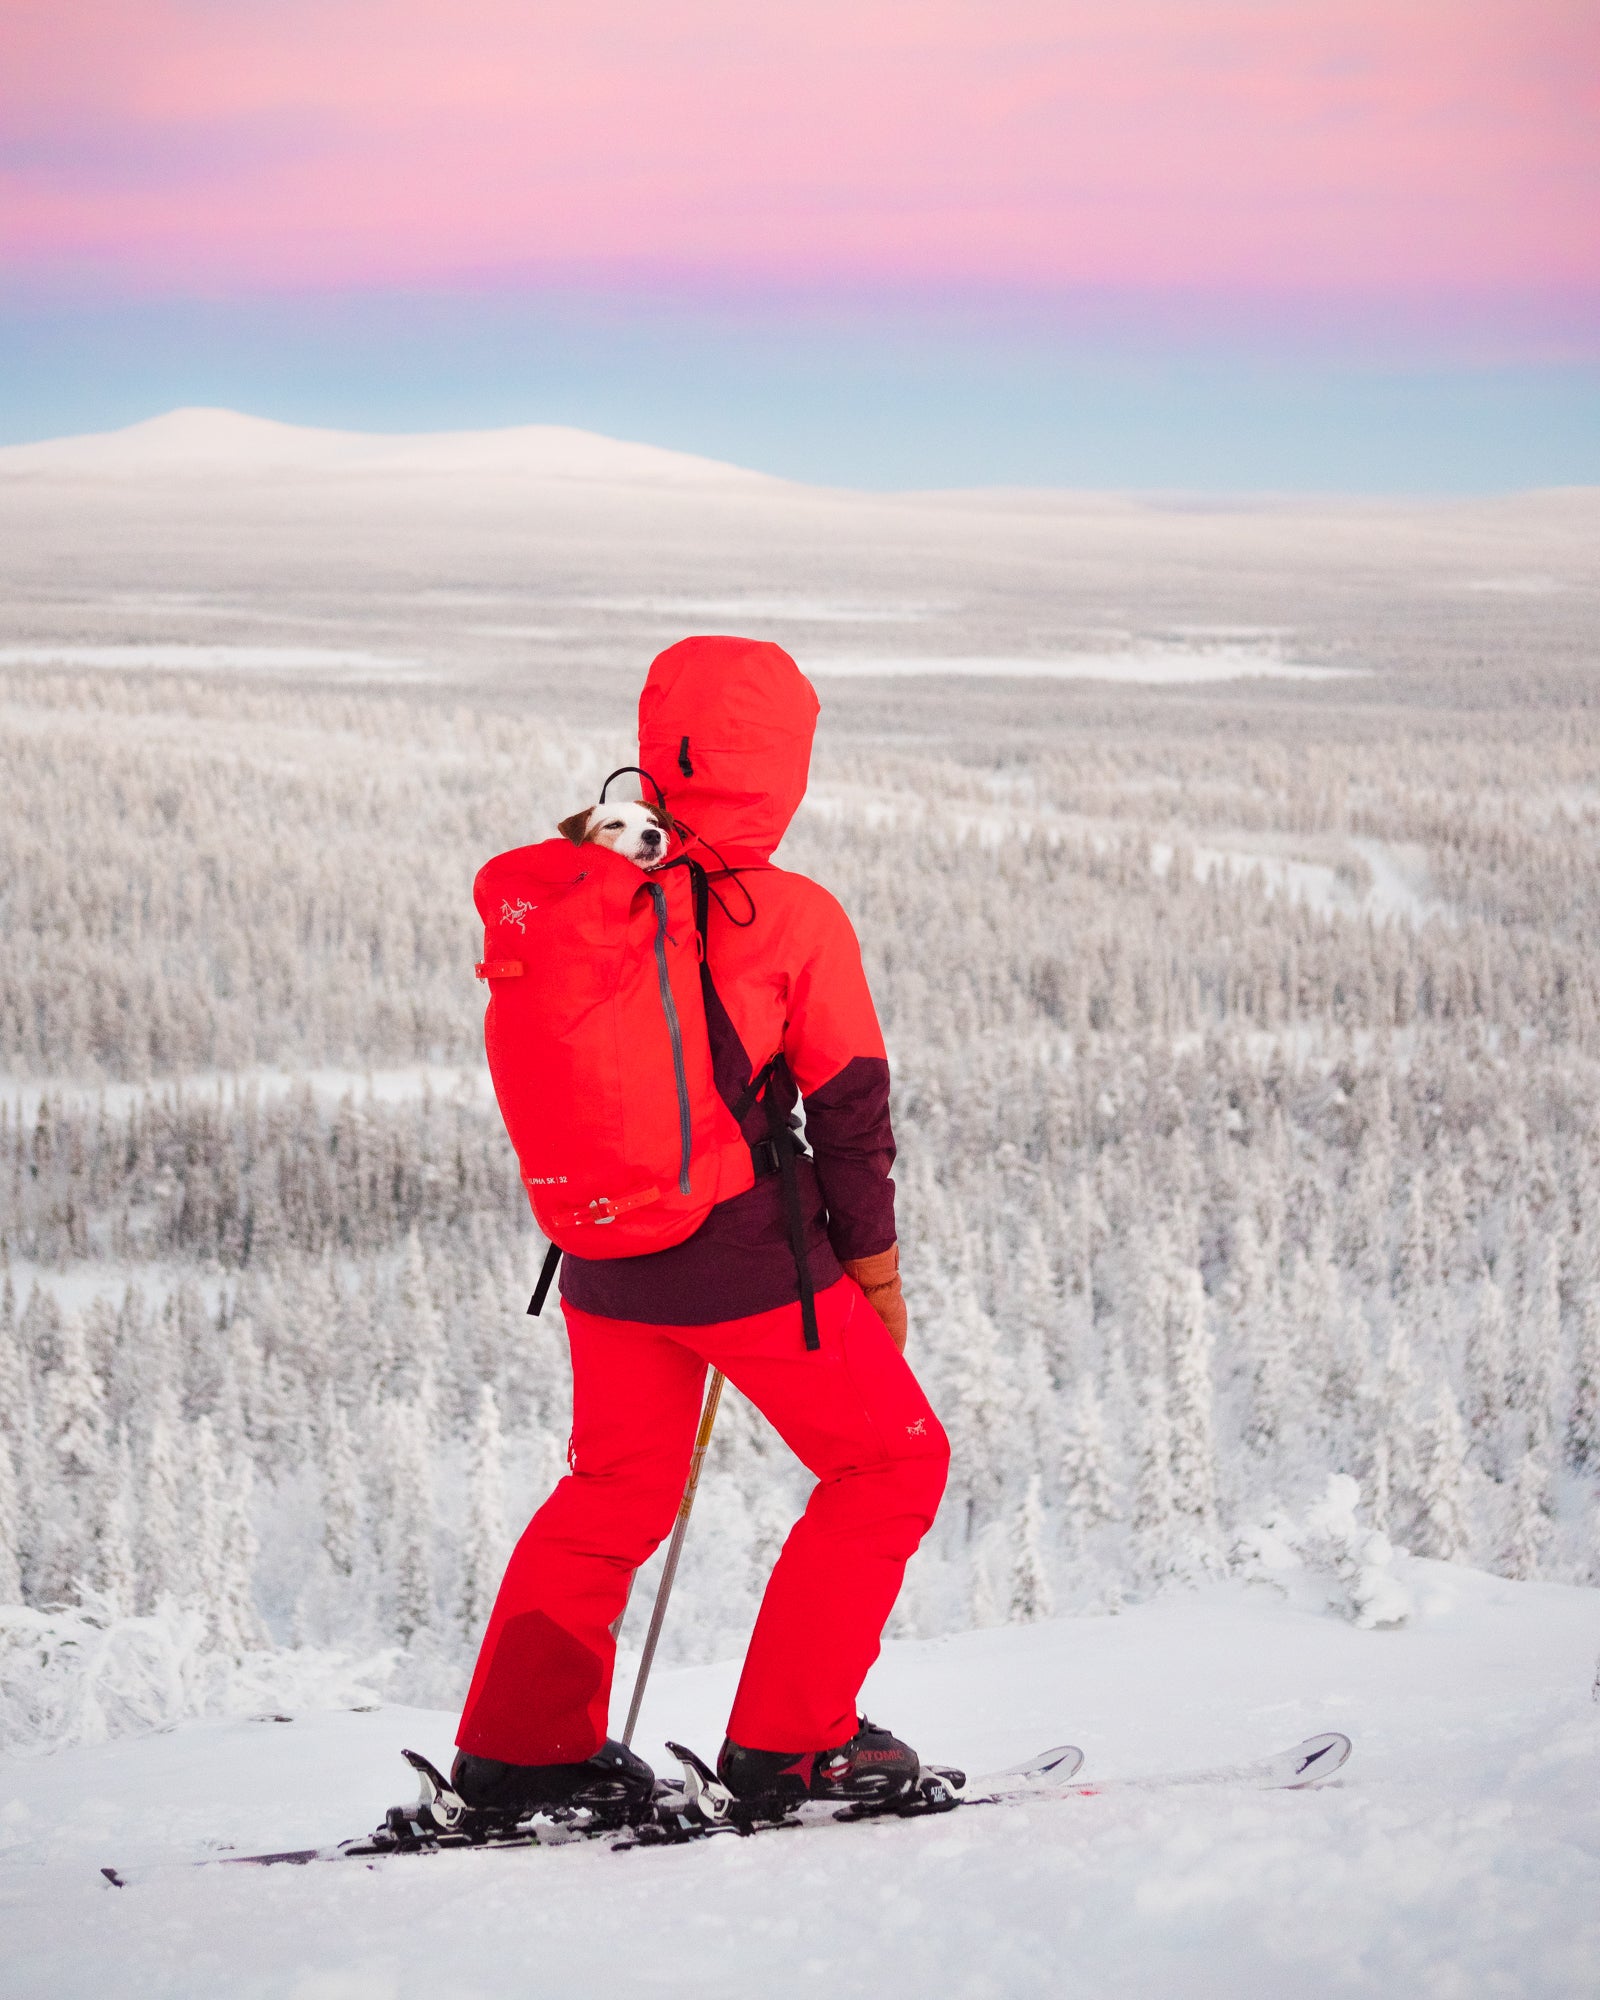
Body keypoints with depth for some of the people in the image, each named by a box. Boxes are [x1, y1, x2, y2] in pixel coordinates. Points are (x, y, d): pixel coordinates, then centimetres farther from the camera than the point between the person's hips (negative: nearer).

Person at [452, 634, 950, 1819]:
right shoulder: (794, 918, -13)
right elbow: (850, 1108, -6)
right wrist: (873, 1263, 6)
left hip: (601, 1265, 6)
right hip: (752, 1262, -5)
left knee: (617, 1488, 23)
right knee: (892, 1462, 12)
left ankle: (518, 1745, 20)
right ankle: (791, 1739, 8)